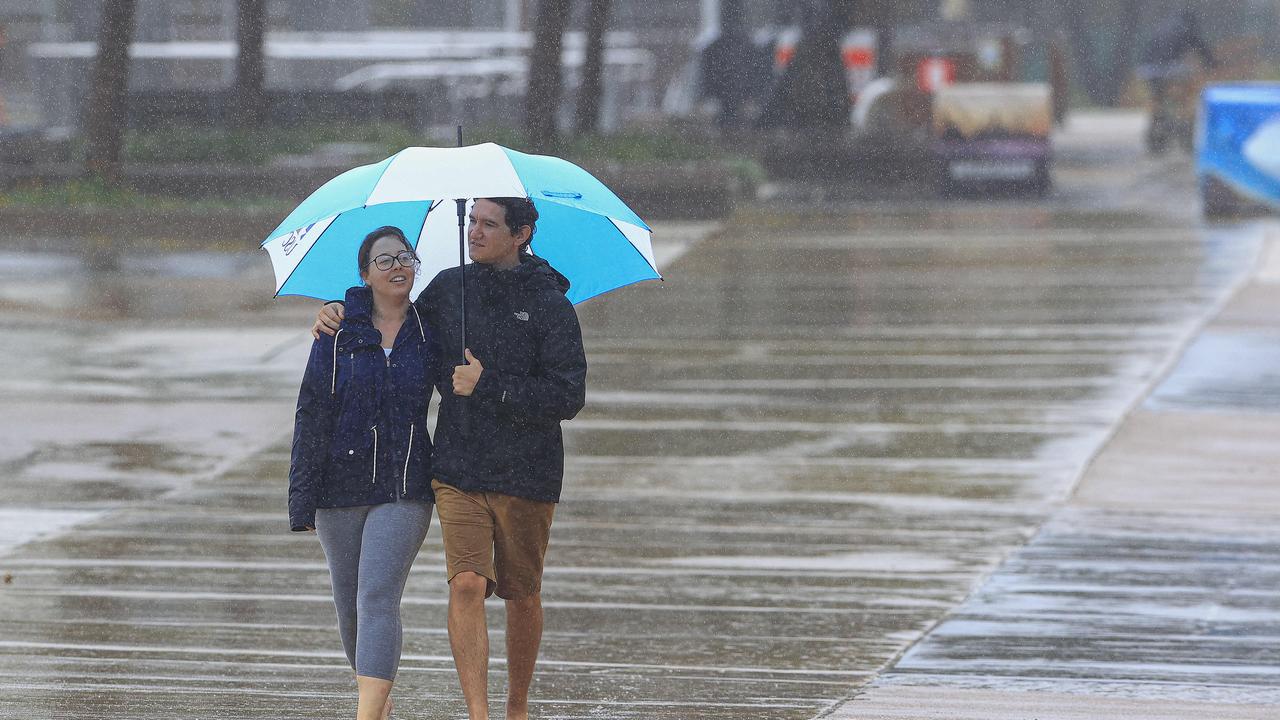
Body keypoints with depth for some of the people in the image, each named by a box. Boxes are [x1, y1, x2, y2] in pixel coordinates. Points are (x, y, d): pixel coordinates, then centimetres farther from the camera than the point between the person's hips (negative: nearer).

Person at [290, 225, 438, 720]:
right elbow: (312, 414, -1)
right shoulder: (339, 332, 0)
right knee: (349, 601, 11)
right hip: (340, 487, 2)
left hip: (404, 489, -2)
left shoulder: (429, 331, 2)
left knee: (377, 596, -14)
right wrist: (303, 497, -5)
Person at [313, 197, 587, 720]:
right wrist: (341, 316, 7)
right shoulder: (448, 288, 6)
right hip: (458, 471, 2)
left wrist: (488, 385, -17)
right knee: (467, 585, -14)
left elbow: (568, 396, -12)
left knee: (522, 596, 9)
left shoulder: (549, 304, -6)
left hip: (525, 476, -2)